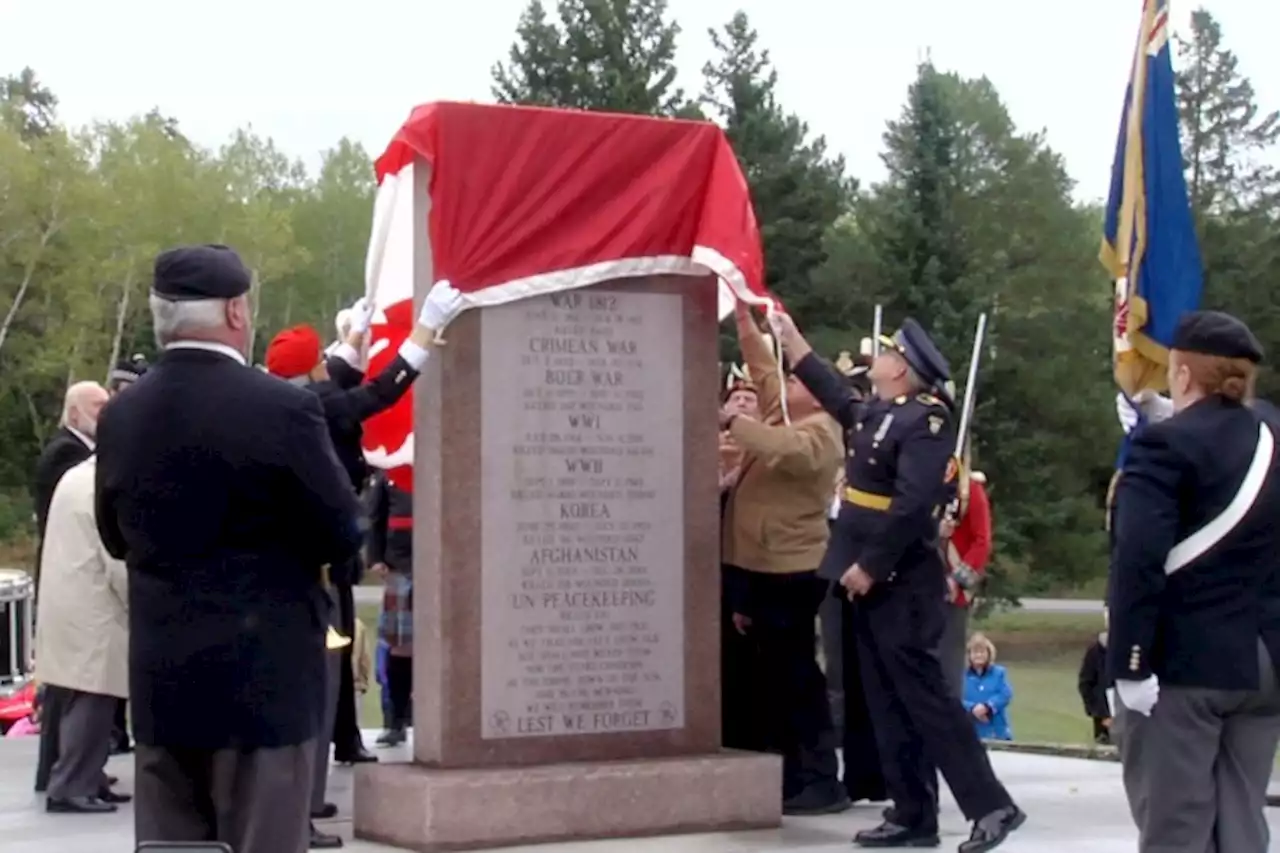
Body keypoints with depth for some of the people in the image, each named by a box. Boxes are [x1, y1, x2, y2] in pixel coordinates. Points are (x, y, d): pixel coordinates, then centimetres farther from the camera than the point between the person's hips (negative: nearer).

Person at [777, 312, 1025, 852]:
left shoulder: (925, 421, -15)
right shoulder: (881, 414, 12)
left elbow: (911, 505, -24)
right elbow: (840, 402, 34)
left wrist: (869, 566, -22)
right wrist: (793, 341, 35)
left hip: (901, 585, -9)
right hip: (874, 582, 9)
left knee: (924, 696, -9)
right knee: (889, 704, 10)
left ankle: (991, 806, -4)